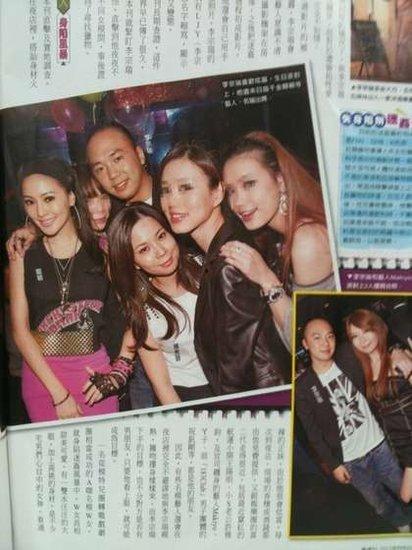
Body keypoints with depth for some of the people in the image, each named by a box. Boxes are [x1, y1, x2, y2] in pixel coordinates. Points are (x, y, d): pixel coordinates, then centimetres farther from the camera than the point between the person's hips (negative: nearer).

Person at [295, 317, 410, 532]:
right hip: (350, 460, -2)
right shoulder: (303, 388, -13)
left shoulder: (349, 361, -6)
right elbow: (313, 433, -7)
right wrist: (333, 464, -5)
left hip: (378, 443, 2)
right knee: (381, 504, 13)